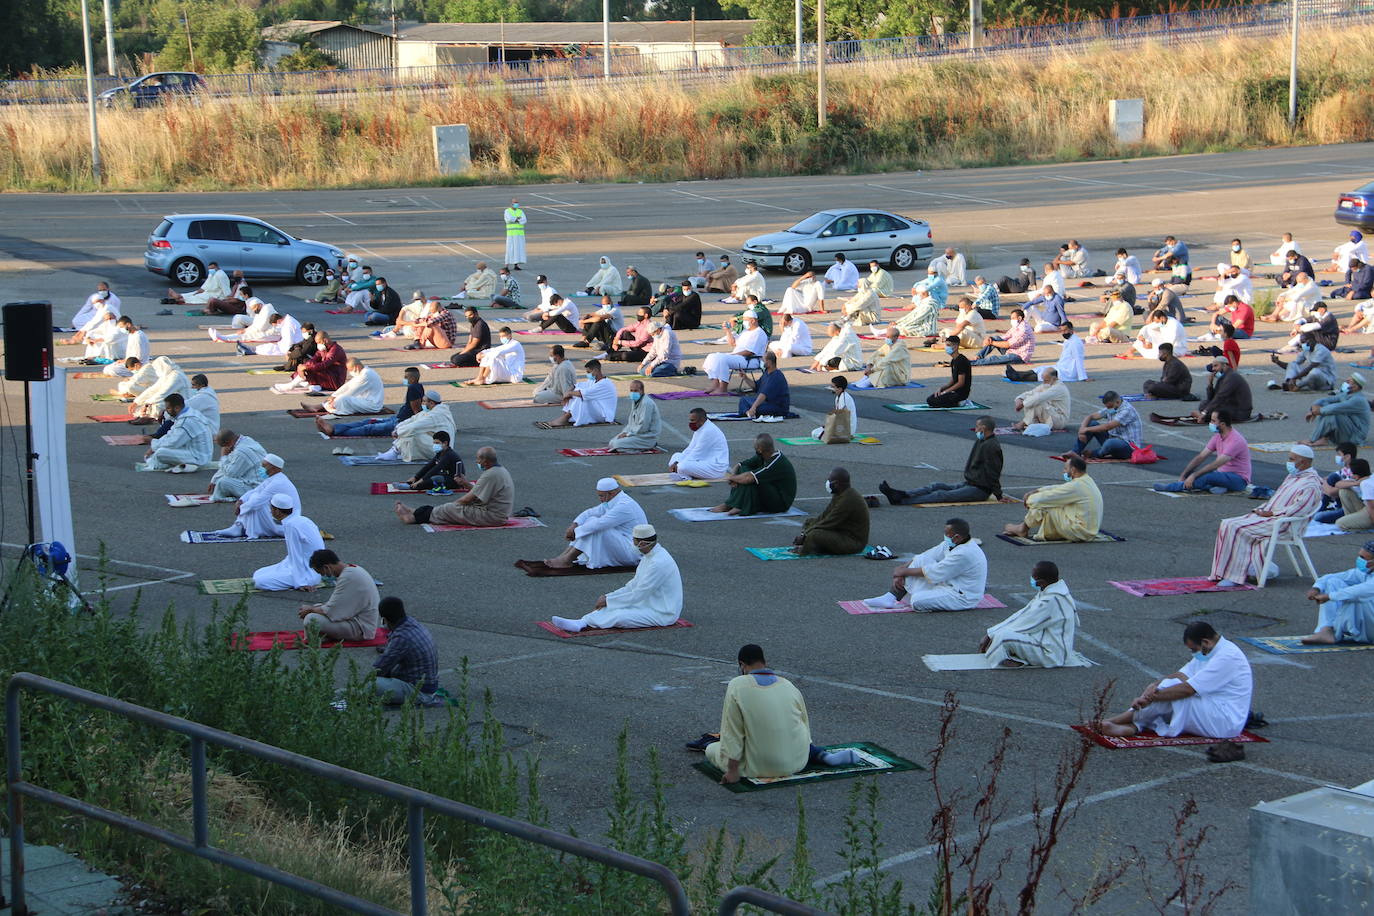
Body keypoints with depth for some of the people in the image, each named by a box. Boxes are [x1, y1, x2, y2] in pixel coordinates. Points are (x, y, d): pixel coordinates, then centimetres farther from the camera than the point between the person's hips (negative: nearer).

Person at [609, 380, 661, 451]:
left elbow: (643, 427, -25)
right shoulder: (635, 401, 10)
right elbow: (631, 422, 20)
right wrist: (625, 432, 1)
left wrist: (628, 434, -16)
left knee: (618, 444, -22)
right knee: (612, 442, 10)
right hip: (636, 432, 10)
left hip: (648, 437, -10)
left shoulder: (646, 403, -22)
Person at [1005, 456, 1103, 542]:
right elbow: (1059, 488, 18)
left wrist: (1030, 499, 4)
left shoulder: (1076, 486, -21)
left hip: (1080, 532, -10)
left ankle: (1023, 529, 16)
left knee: (1043, 504, -6)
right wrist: (1037, 491, 13)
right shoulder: (1087, 481, 10)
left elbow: (1048, 497, -14)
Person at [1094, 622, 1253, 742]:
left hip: (1226, 723, -10)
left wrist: (1152, 696, -21)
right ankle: (1131, 728, -23)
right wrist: (1155, 686, -14)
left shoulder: (1227, 657, -22)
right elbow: (1181, 675, 5)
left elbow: (1188, 689, -25)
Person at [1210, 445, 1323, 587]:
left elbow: (1297, 510, -21)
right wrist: (1260, 510, 9)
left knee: (1237, 528, -25)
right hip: (1265, 515, 10)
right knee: (1227, 525, -5)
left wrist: (1270, 513, -17)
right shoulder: (1292, 477, 22)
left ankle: (1234, 576, -20)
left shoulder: (1311, 483, -10)